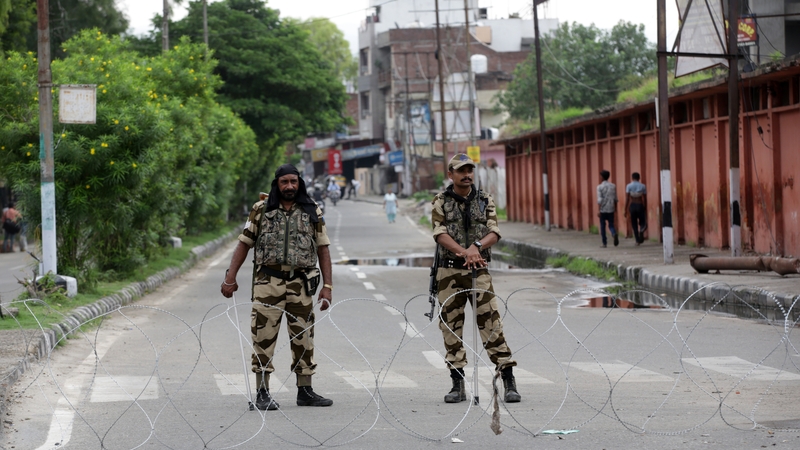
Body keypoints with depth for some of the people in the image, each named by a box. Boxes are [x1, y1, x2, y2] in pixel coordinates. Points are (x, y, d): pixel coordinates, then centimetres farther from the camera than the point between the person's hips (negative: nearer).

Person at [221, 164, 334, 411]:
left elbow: (323, 249, 8)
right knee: (264, 336, -4)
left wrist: (327, 286, 1)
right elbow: (244, 244, 7)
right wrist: (230, 278, 0)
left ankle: (305, 391, 17)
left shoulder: (312, 212, 7)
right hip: (268, 282, -2)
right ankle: (263, 393, 1)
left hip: (300, 284, 2)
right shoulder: (261, 210, 4)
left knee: (304, 338, 7)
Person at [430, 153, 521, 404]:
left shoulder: (485, 201, 10)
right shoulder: (441, 202, 5)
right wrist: (463, 252, -24)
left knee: (490, 321, -8)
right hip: (449, 271, 0)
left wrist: (476, 246, -21)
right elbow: (440, 233, -9)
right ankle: (458, 384, 9)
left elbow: (494, 233, -1)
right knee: (451, 325, 2)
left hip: (479, 270, 0)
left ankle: (509, 382, -8)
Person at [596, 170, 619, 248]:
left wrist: (599, 211, -11)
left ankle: (604, 243, 15)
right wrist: (615, 208, 21)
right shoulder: (613, 186, 3)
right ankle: (614, 234, -22)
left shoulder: (599, 187, -8)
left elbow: (599, 200, -14)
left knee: (602, 226, 11)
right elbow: (615, 198, 8)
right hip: (611, 209, 3)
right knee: (611, 225, 9)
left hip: (603, 210, -3)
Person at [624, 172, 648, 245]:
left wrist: (625, 210, -3)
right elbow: (645, 200, 2)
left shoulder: (629, 186, -4)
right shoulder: (643, 186, 0)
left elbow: (627, 199, -8)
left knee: (634, 224, 12)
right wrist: (645, 210, 12)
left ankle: (637, 240, 8)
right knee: (642, 222, 12)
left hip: (632, 206, 0)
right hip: (640, 206, 0)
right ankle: (642, 230, -23)